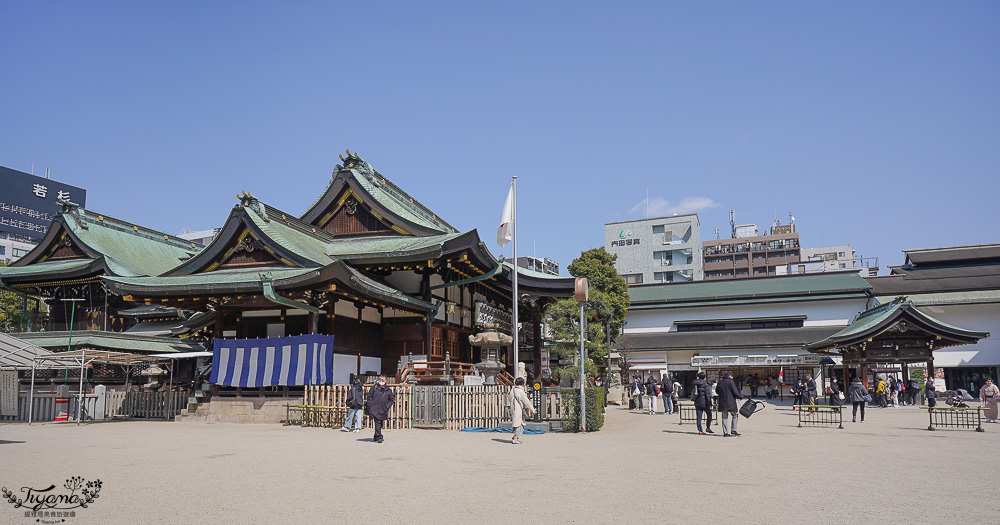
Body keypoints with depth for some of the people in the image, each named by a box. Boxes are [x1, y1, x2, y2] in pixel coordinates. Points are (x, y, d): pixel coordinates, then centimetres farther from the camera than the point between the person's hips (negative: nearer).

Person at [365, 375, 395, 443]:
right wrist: (370, 405, -1)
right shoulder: (374, 388, 4)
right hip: (375, 409, -3)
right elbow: (369, 396, 9)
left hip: (383, 410, 3)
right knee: (377, 423, -14)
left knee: (380, 424, 11)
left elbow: (392, 399, 15)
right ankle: (379, 437, -16)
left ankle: (376, 437, 25)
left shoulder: (388, 390, 9)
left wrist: (387, 406, 2)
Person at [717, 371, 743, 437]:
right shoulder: (730, 382, -9)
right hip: (730, 403, -5)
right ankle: (733, 430, 5)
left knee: (724, 417, 9)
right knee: (735, 415, 12)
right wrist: (740, 396, 6)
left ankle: (725, 432, 6)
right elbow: (735, 392, -11)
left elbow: (717, 391, 20)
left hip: (722, 403, 5)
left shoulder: (720, 382, 9)